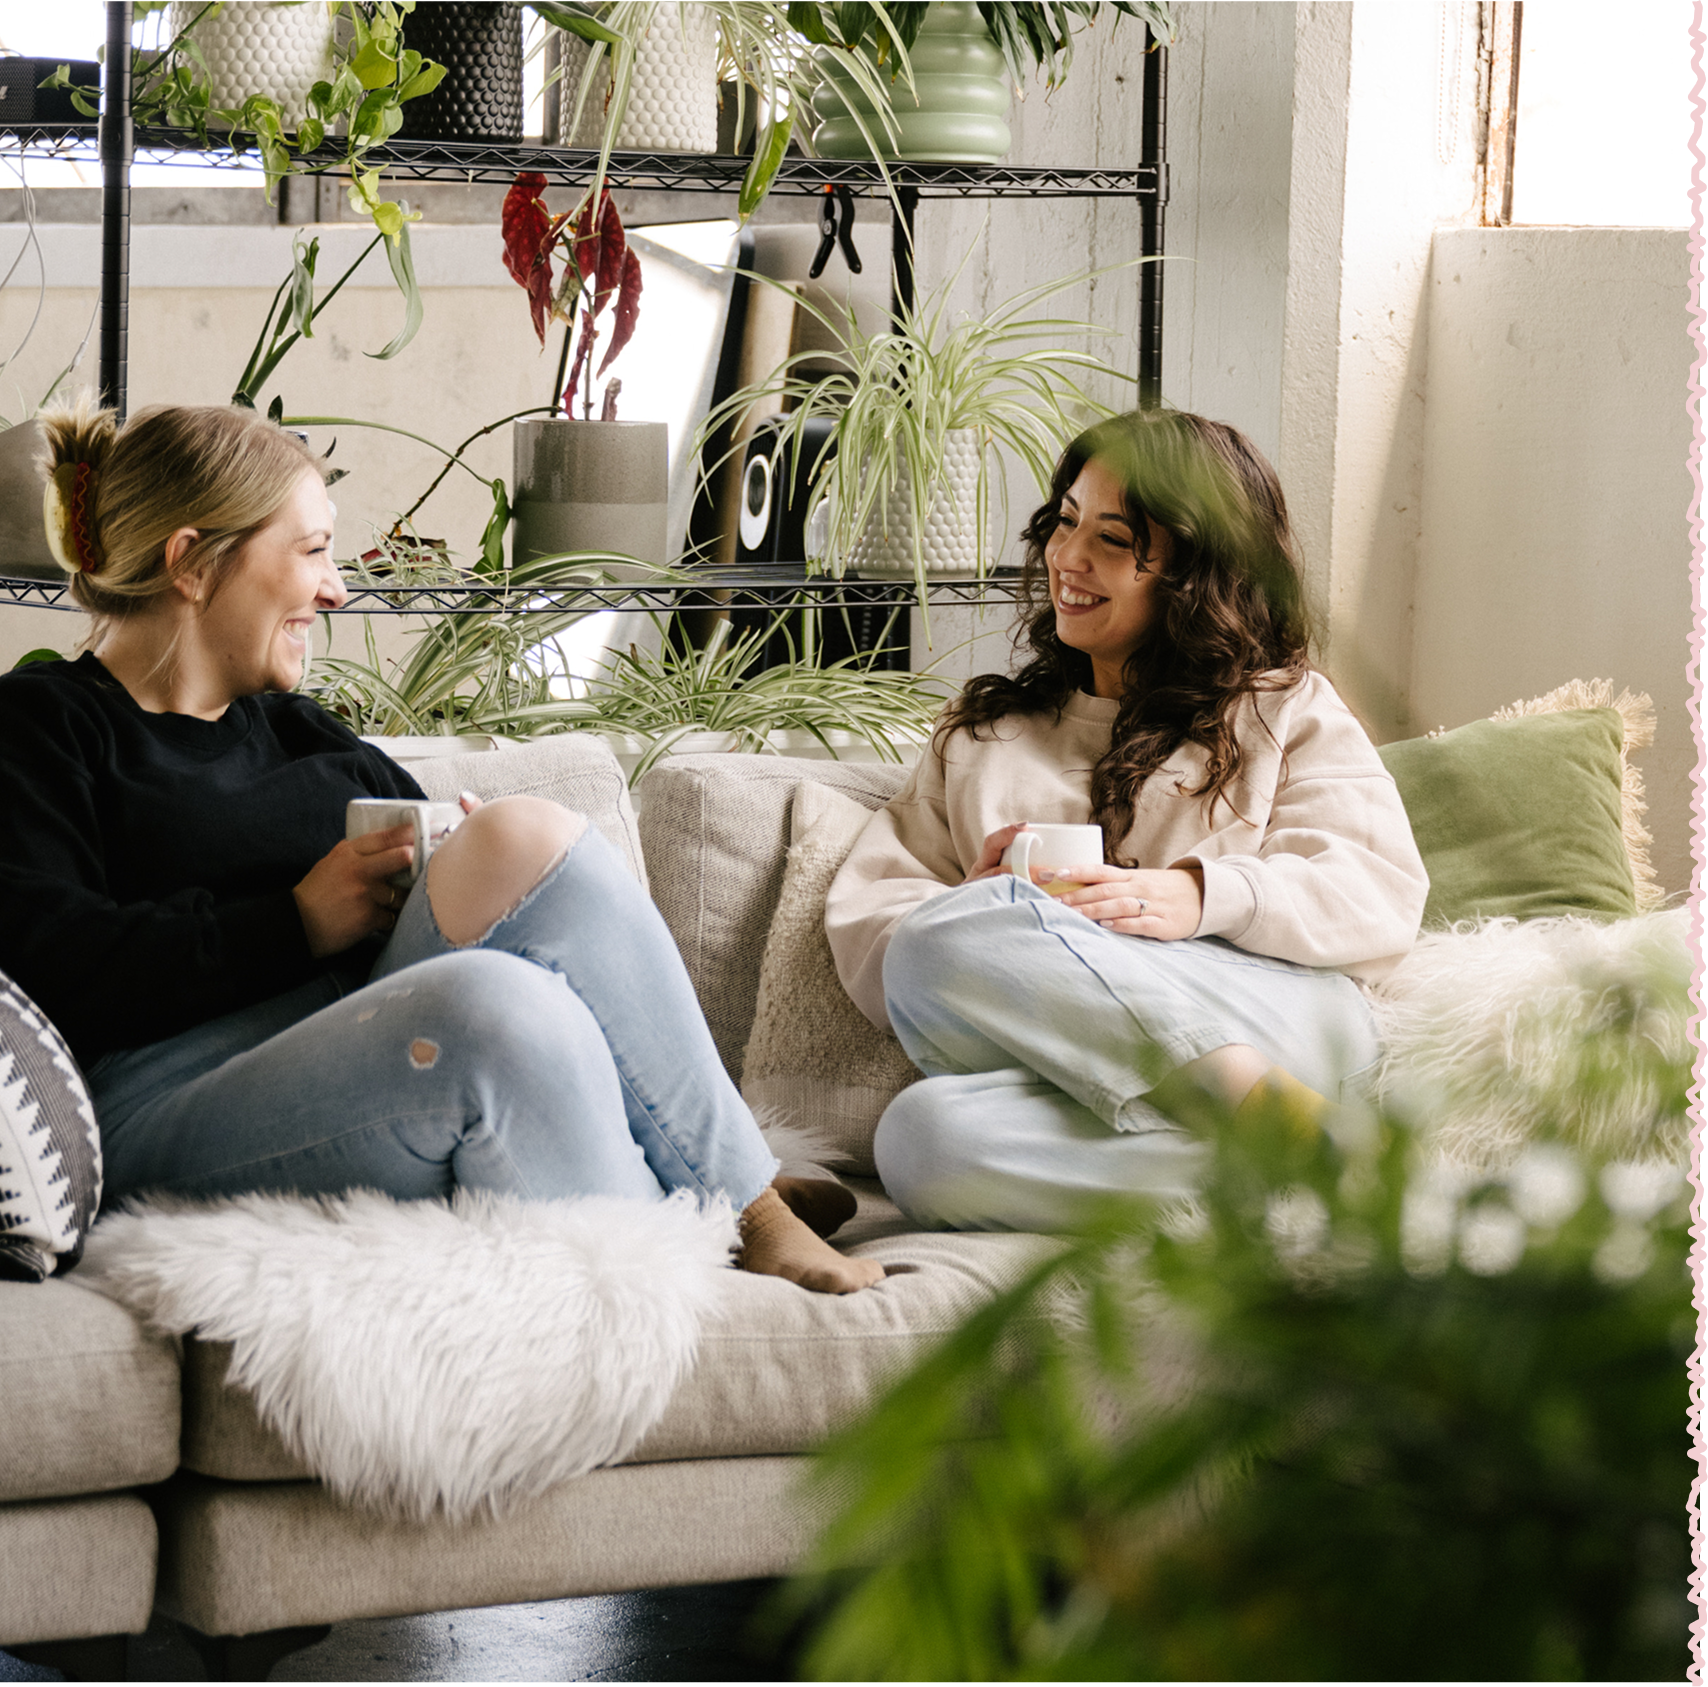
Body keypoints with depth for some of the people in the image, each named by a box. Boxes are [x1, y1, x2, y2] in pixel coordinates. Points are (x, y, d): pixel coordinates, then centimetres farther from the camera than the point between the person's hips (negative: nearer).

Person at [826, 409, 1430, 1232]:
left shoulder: (1287, 712, 24)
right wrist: (976, 901, -4)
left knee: (946, 944, -30)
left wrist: (1203, 897, -13)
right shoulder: (977, 737, 33)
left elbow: (1382, 894, 6)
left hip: (1267, 1022, -3)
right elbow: (864, 927, 20)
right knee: (925, 1134, -35)